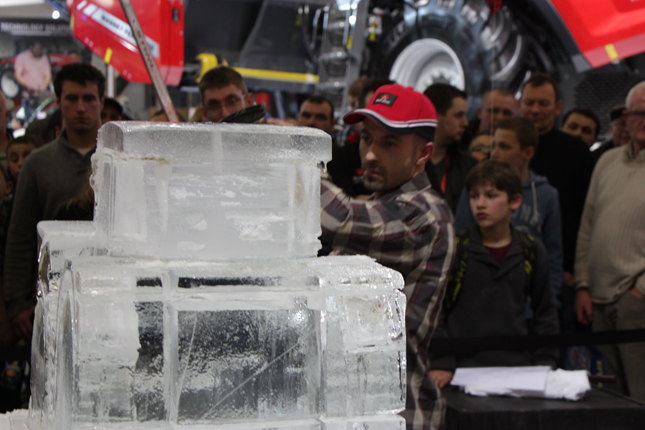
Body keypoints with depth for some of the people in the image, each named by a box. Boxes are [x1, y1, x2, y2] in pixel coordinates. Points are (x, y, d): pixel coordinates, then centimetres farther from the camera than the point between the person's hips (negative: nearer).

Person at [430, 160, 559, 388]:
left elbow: (545, 312, 18)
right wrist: (441, 362, -7)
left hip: (517, 368, 2)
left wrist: (545, 361, 10)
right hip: (463, 367, -2)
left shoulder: (532, 251, 9)